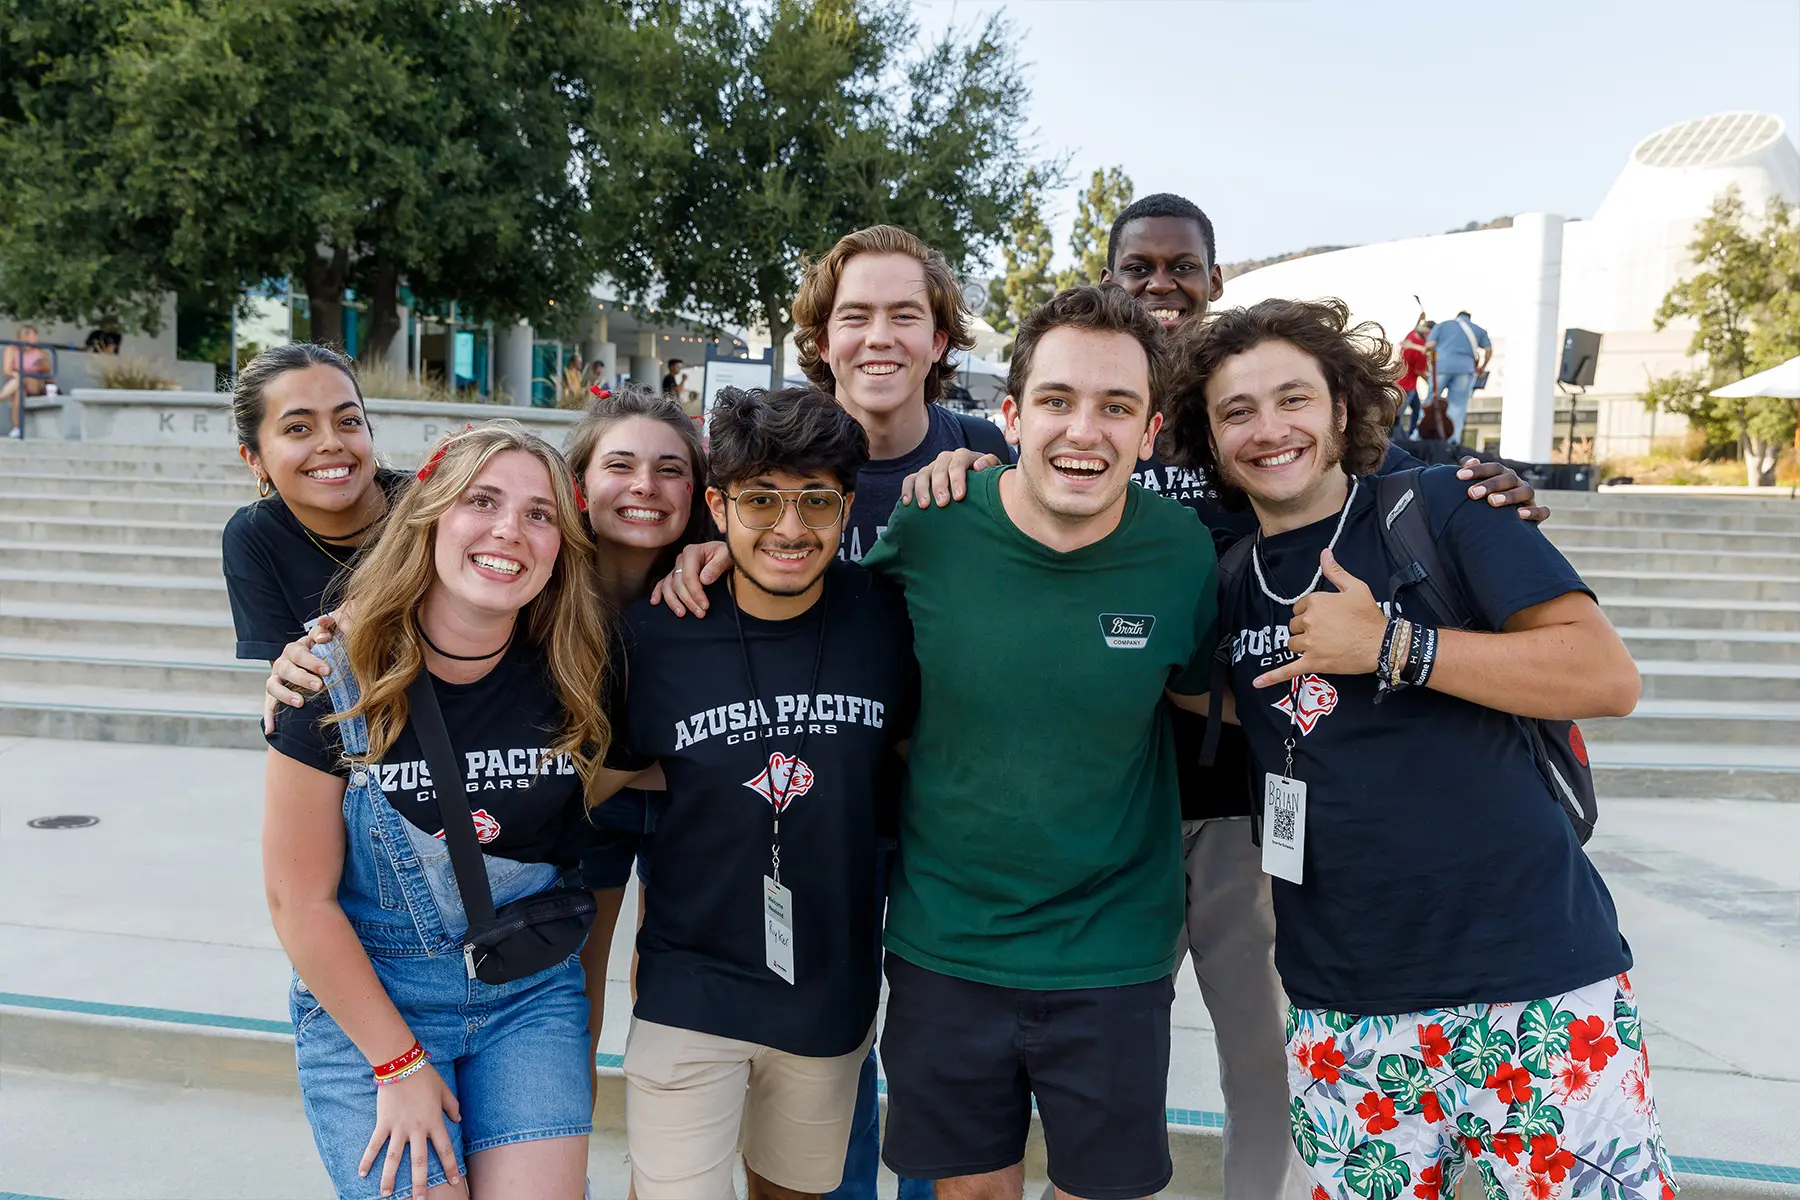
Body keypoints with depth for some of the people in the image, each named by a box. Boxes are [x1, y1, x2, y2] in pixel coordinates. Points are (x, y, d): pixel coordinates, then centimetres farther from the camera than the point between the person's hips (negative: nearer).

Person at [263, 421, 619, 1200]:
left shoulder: (574, 678, -9)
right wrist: (399, 1064, -10)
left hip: (531, 996, 2)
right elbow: (299, 899, -11)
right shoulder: (339, 680, -15)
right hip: (365, 994, -2)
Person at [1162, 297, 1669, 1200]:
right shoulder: (1225, 580, 8)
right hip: (1346, 1011, 4)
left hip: (1538, 987, -3)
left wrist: (1388, 646, -17)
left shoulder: (1438, 507, -5)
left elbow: (1608, 677, -10)